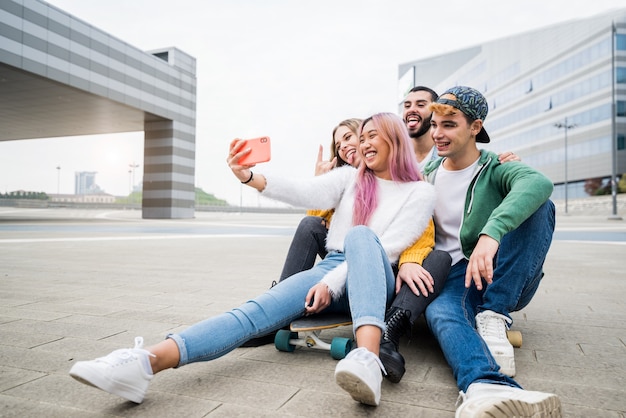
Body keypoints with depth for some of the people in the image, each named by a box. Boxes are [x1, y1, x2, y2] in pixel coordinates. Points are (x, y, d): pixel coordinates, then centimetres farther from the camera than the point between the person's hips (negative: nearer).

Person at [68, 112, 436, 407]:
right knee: (261, 309, -25)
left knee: (360, 235, -37)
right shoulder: (349, 178, 12)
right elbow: (306, 193, -7)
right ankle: (146, 362, -45)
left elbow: (388, 247, -9)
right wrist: (248, 176, -23)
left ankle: (368, 360, -58)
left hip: (373, 284, -2)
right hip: (329, 272, 3)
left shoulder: (421, 192, 3)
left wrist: (332, 284, -19)